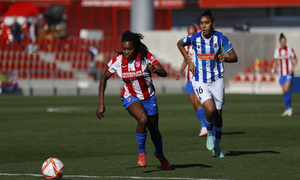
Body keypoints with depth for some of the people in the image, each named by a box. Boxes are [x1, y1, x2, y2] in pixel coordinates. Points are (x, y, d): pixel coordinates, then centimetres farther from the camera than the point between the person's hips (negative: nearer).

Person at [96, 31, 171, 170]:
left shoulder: (145, 57, -18)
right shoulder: (117, 61, -15)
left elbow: (164, 73, -25)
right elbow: (104, 79, -2)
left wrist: (155, 70, -49)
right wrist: (101, 103, -6)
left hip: (148, 97, 1)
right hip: (130, 97, -1)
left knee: (154, 131, 10)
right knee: (143, 119, -32)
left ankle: (160, 155, 44)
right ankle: (141, 152, -10)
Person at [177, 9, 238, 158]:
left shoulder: (220, 37, -10)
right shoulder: (194, 38, -12)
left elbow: (234, 57, -5)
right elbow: (179, 44, 10)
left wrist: (225, 58, -27)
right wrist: (188, 61, 1)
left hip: (216, 80, 2)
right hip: (199, 81, -2)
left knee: (218, 115, 6)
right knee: (210, 109, -23)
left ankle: (216, 147, 27)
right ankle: (209, 134, 8)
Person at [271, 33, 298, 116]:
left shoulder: (290, 49, -5)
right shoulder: (277, 51, 5)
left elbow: (295, 60, 3)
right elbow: (275, 62, 15)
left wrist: (293, 67, -13)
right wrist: (273, 69, -1)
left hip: (289, 73, -4)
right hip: (282, 74, 4)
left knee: (286, 89, -19)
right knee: (284, 92, 4)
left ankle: (289, 109, -10)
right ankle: (288, 109, 14)